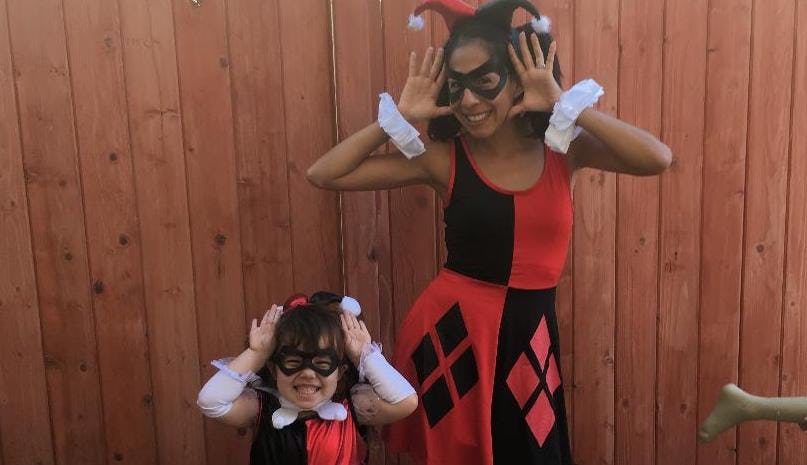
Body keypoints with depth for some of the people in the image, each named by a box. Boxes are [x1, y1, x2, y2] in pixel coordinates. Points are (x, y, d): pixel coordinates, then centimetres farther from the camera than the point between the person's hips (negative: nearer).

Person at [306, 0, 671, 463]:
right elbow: (325, 174, -8)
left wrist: (565, 104, -17)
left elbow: (658, 159, -19)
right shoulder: (443, 158, -7)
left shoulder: (563, 148, -3)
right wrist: (402, 116, -12)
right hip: (453, 328, -2)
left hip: (529, 333, 2)